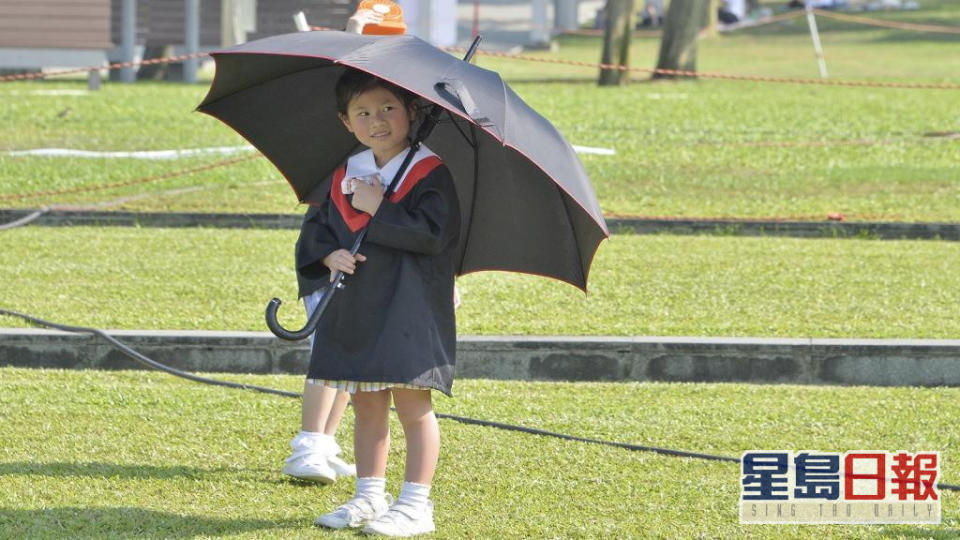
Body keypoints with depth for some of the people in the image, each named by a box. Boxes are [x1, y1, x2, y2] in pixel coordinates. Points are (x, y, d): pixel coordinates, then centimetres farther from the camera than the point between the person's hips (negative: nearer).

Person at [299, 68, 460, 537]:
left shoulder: (431, 173, -8)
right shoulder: (344, 176, 10)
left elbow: (434, 232, -19)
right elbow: (315, 226, 13)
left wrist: (378, 209, -16)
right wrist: (329, 254, -8)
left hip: (410, 308, -6)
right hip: (356, 306, 6)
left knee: (412, 402, -3)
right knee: (366, 405, 12)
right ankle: (369, 496, 21)